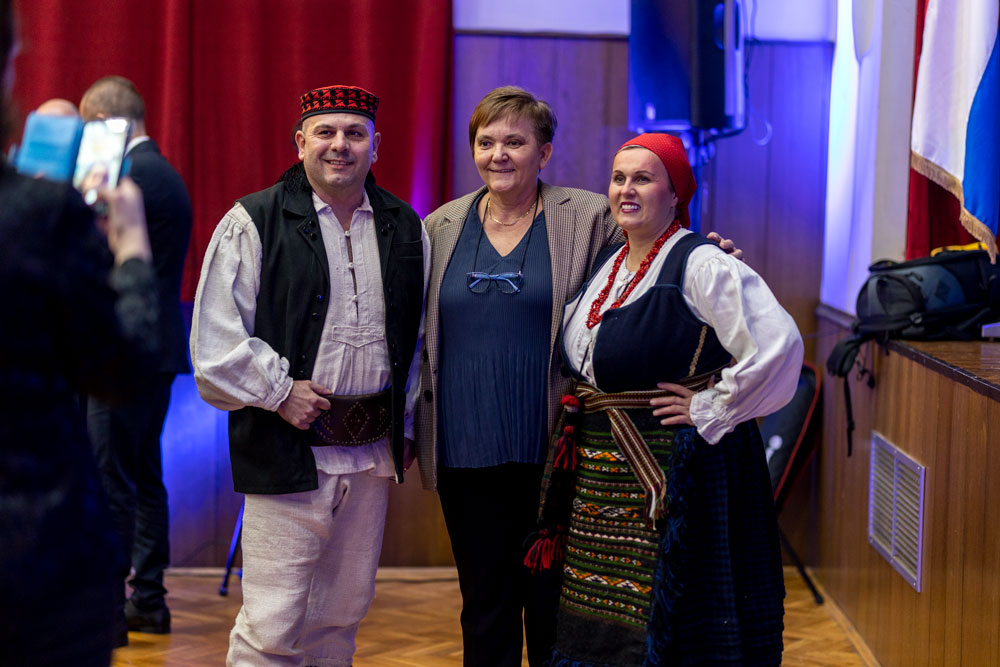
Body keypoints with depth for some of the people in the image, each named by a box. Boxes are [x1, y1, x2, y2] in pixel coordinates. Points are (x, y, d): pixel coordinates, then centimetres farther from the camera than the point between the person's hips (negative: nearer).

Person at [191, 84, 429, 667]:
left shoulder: (405, 229, 10)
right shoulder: (253, 224, -4)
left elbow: (418, 339, 17)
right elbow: (215, 339, -7)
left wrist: (407, 428, 15)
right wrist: (278, 390, -12)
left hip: (372, 451, 5)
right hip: (287, 451, -5)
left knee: (345, 612, 14)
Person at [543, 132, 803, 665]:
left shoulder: (701, 266, -13)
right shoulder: (606, 266, 12)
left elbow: (777, 343, -25)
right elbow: (580, 357, 30)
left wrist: (709, 410, -16)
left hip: (671, 471, -8)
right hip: (600, 475, 8)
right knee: (602, 621, 12)